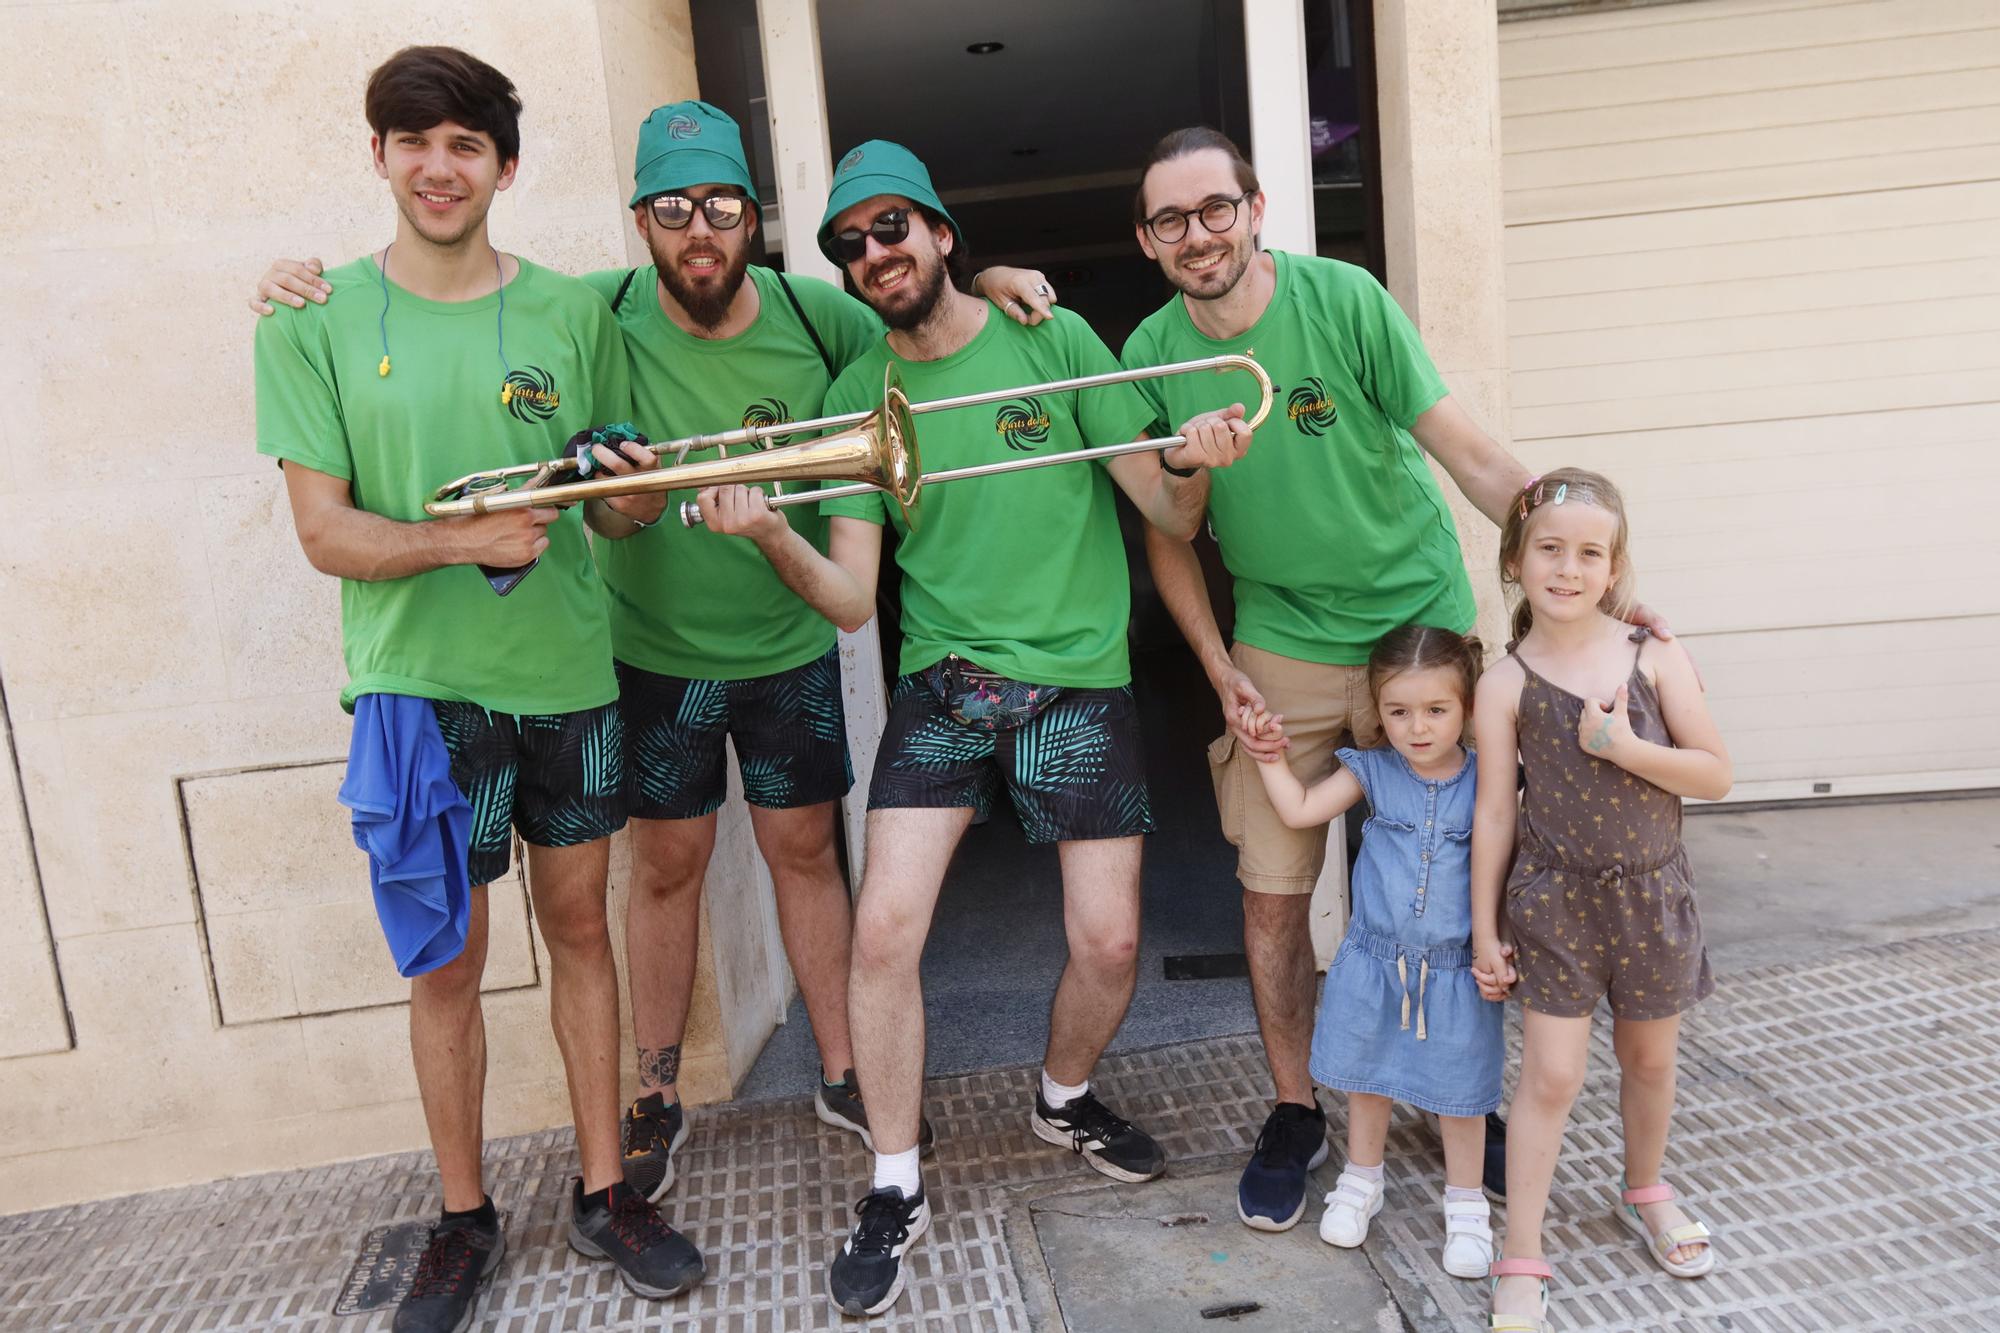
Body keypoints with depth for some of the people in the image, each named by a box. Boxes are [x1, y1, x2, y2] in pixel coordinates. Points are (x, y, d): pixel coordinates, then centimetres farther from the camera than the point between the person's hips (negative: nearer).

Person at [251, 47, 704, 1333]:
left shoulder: (574, 312, 4)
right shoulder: (314, 322, -1)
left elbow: (614, 498, 9)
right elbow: (325, 530, -5)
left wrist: (634, 496, -15)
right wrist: (464, 539, -21)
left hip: (568, 672, 2)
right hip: (420, 683, -2)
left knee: (581, 926, 12)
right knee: (447, 960, 7)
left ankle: (605, 1190, 28)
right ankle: (466, 1217, 28)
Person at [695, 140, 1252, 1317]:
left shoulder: (1055, 339, -1)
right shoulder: (857, 395, 4)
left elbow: (1171, 516, -2)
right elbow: (850, 600, -2)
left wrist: (1195, 466, -24)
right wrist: (773, 535, -20)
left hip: (1079, 677, 0)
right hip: (942, 685, 1)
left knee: (1110, 942, 0)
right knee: (884, 928, -10)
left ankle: (1064, 1097, 34)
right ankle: (897, 1190, 12)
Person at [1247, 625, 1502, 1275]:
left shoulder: (1485, 784, -9)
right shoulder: (1372, 772, -6)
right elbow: (1299, 810, -8)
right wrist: (1272, 755, -14)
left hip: (1455, 970, -1)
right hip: (1375, 960, 2)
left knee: (1460, 1090, 12)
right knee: (1368, 1077, 18)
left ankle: (1466, 1205, 34)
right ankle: (1361, 1181, 41)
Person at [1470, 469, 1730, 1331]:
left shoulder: (1657, 659, -7)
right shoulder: (1507, 686, -12)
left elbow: (1715, 776, -5)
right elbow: (1494, 814, -8)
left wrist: (1623, 746, -22)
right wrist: (1484, 930, -4)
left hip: (1652, 895, 3)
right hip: (1555, 902, -2)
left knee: (1649, 1059, 20)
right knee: (1551, 1074, -1)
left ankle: (1645, 1192, 48)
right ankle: (1521, 1263, 12)